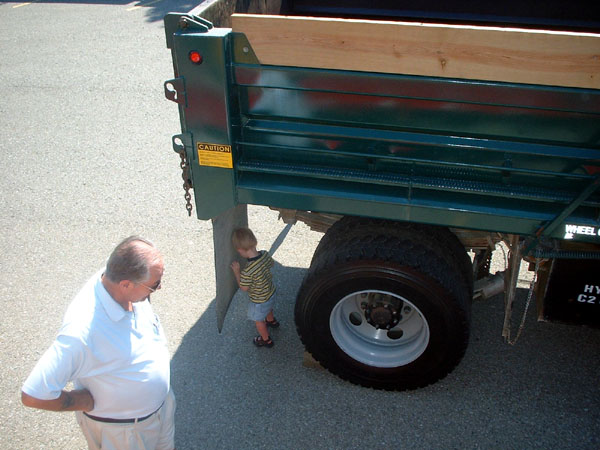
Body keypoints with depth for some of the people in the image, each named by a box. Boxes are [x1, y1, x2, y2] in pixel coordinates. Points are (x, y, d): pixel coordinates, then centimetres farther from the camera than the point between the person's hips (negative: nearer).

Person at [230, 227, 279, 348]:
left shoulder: (247, 271, -42)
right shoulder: (265, 254, -23)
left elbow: (244, 288, -23)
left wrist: (236, 271, -15)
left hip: (259, 301, -6)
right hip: (271, 292, 6)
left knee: (258, 320, 24)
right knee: (268, 308, 39)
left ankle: (266, 340, 47)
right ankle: (271, 321, 68)